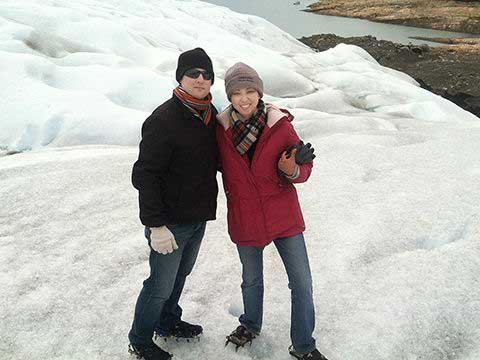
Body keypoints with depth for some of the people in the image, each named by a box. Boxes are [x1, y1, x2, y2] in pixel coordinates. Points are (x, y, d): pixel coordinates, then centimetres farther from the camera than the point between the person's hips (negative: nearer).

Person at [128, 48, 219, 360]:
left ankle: (168, 322, 46)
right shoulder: (164, 119, -22)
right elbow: (145, 176, -22)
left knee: (180, 275, 24)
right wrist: (156, 225, -25)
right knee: (161, 285, 5)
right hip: (171, 222, -8)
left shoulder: (210, 114, 5)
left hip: (198, 217, 8)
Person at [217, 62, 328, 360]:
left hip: (283, 216, -1)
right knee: (251, 279, 21)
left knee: (302, 282, 4)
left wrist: (291, 170, -29)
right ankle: (251, 325, 48)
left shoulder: (280, 125, -13)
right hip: (244, 220, 1)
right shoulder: (221, 128, -9)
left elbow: (304, 169, -8)